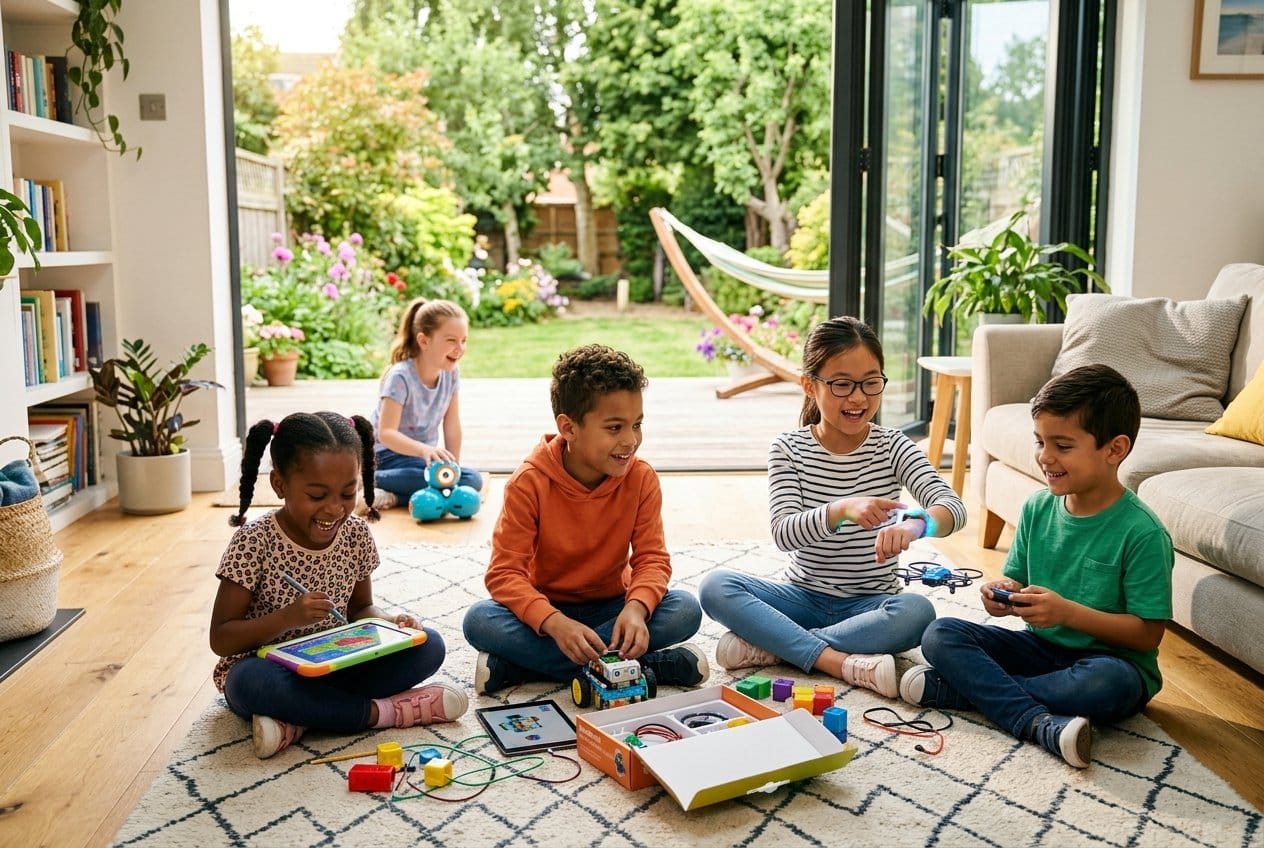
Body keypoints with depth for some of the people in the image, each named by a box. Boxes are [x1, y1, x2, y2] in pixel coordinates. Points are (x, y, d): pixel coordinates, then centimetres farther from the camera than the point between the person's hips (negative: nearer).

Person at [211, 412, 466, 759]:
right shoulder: (255, 541, -16)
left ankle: (294, 722, -21)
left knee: (429, 646, -15)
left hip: (334, 667, 5)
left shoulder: (356, 534, -3)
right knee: (250, 682, -39)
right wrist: (288, 618, -30)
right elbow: (220, 639, -14)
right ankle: (380, 711, -22)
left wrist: (389, 622, -12)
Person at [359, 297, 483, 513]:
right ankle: (372, 480, -22)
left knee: (473, 480, -19)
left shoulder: (451, 374, -2)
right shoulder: (400, 377, -20)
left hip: (422, 455, 7)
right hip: (389, 454, -7)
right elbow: (386, 433, -28)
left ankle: (392, 497, -18)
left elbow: (452, 427, 2)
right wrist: (424, 449, -44)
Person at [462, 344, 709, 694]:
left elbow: (651, 557, -10)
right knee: (479, 620, -31)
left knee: (686, 610, -25)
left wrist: (636, 607, -34)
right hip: (546, 608, -1)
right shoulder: (530, 483, -17)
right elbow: (505, 571, -21)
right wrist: (554, 622, -39)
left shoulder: (641, 479, -10)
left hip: (610, 606, 2)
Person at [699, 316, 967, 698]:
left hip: (870, 604, 0)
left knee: (917, 612, -33)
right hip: (803, 597, 0)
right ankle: (844, 663, -30)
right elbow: (784, 532, -20)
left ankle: (766, 644, -25)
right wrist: (841, 510, -41)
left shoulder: (892, 447, -5)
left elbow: (953, 506, -20)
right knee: (716, 586, -24)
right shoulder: (788, 449, -6)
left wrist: (915, 523, -46)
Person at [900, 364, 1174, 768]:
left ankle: (960, 687, -25)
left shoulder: (1143, 533, -16)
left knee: (1107, 682, -40)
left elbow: (1148, 633, -16)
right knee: (940, 634, -13)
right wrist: (1004, 594, -14)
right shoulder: (1038, 508, 0)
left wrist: (1068, 612, -27)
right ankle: (1039, 722, -31)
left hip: (1107, 656, -5)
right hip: (1041, 645, 5)